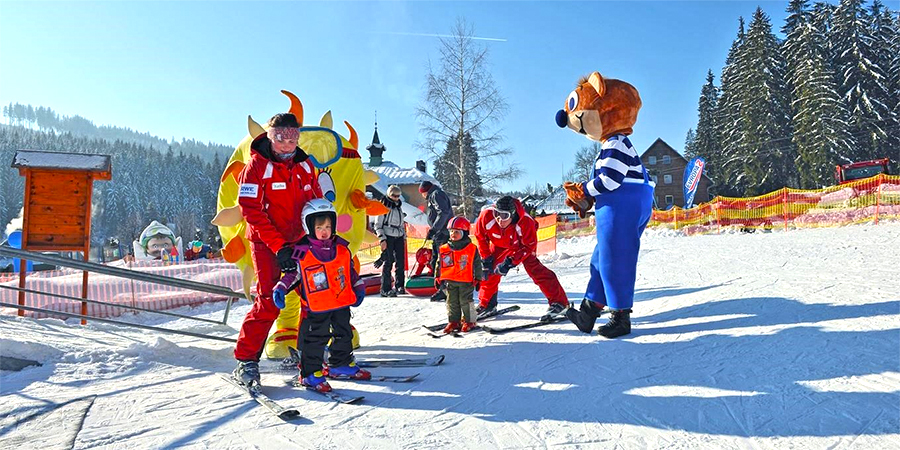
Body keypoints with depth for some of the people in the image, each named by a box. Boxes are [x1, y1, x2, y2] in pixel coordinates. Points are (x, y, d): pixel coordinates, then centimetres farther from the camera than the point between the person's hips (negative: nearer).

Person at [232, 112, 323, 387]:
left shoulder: (305, 165, 7)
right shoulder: (257, 166, -8)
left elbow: (317, 204, 13)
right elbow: (251, 210, -14)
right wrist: (279, 247, -19)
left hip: (300, 241, 6)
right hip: (266, 244, -5)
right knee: (269, 301, -13)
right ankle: (245, 360, 0)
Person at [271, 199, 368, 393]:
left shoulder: (341, 248, 3)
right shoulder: (301, 252, -10)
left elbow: (350, 271, 15)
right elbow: (292, 272, -1)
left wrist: (359, 288, 13)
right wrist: (280, 289, -13)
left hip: (342, 303, 5)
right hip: (316, 307, -5)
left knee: (343, 335, 17)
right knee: (315, 339, 0)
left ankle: (341, 365, 34)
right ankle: (310, 373, 12)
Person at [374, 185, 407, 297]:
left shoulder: (399, 206, 18)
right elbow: (378, 225, -5)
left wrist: (404, 237, 18)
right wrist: (382, 239, -13)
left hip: (399, 237, 6)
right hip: (388, 237, -6)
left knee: (401, 262, 3)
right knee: (387, 263, -7)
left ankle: (399, 286, 15)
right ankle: (385, 289, -4)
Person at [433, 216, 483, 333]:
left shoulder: (472, 249, -6)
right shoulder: (444, 249, 1)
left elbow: (477, 265, 0)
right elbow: (439, 265, 10)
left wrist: (478, 279, 1)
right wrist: (437, 278, 8)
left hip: (466, 281, -3)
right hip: (449, 282, 4)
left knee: (465, 301, 3)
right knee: (452, 302, 10)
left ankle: (469, 321, 18)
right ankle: (453, 321, 21)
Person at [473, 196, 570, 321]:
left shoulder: (526, 222, -41)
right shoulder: (486, 216, -36)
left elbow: (529, 246, -26)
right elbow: (480, 237, -15)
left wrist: (511, 262, -33)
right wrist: (486, 258, -14)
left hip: (523, 244, -3)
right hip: (499, 244, 3)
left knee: (533, 267, -20)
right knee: (489, 269, 1)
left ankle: (558, 302, -17)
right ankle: (486, 304, 24)